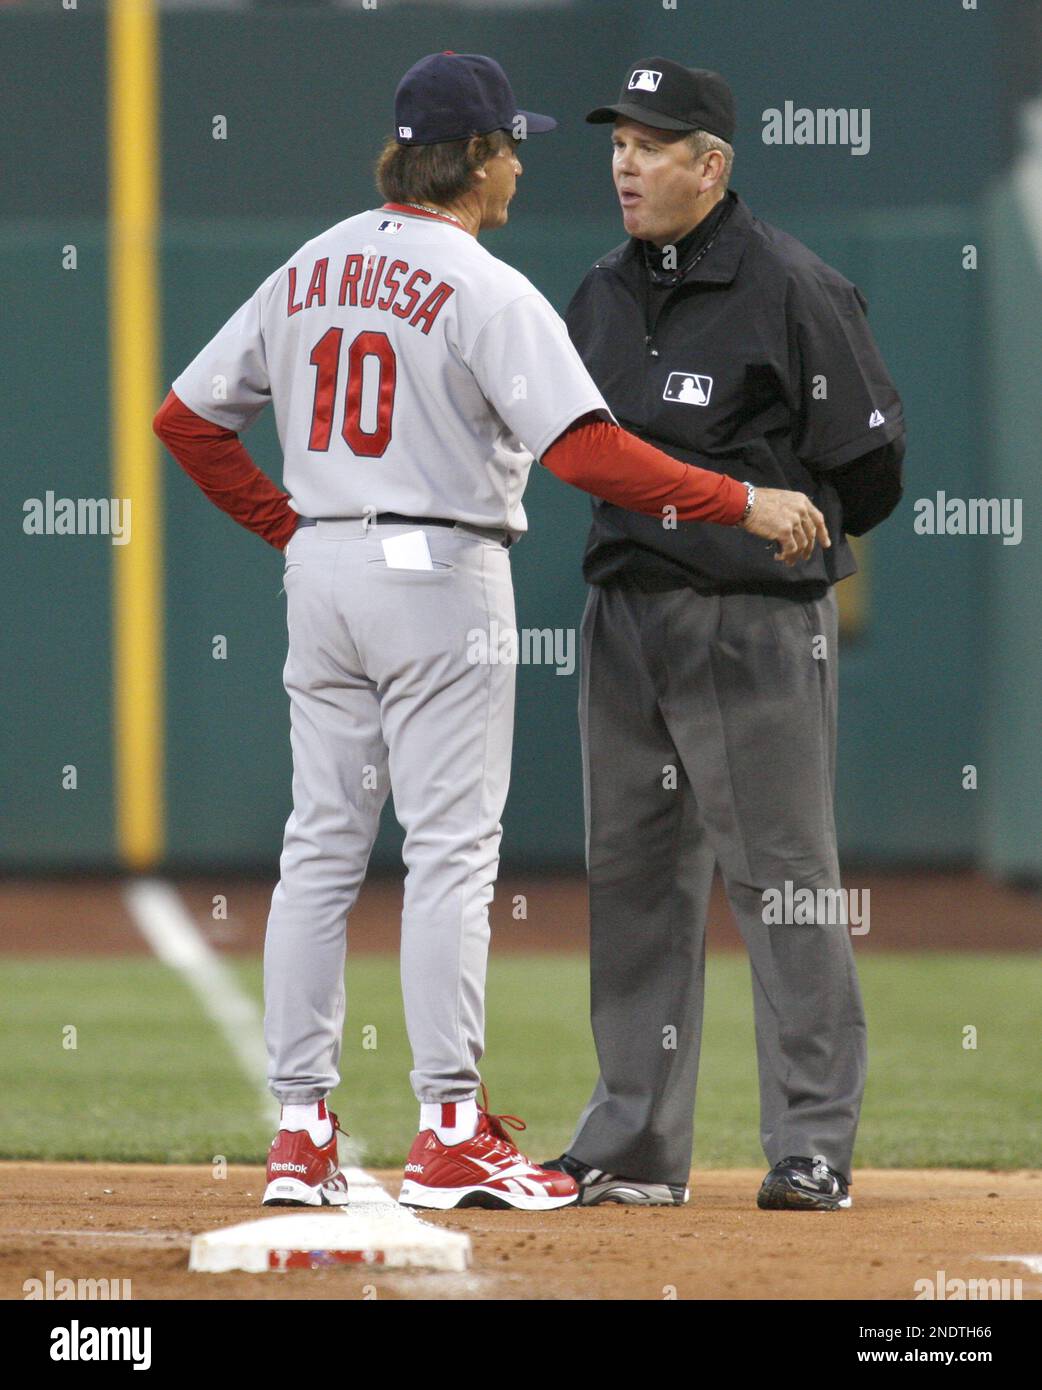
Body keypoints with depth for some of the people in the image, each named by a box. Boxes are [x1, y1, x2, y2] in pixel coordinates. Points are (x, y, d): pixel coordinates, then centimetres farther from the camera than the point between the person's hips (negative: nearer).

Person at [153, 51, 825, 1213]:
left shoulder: (307, 274, 9)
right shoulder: (485, 291, -12)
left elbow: (187, 418, 12)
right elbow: (585, 450, -23)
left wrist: (290, 526, 15)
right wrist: (743, 503, -20)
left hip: (321, 570, 6)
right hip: (440, 574, -6)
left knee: (321, 849, 8)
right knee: (451, 852, -4)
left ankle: (299, 1134, 7)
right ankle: (450, 1134, -6)